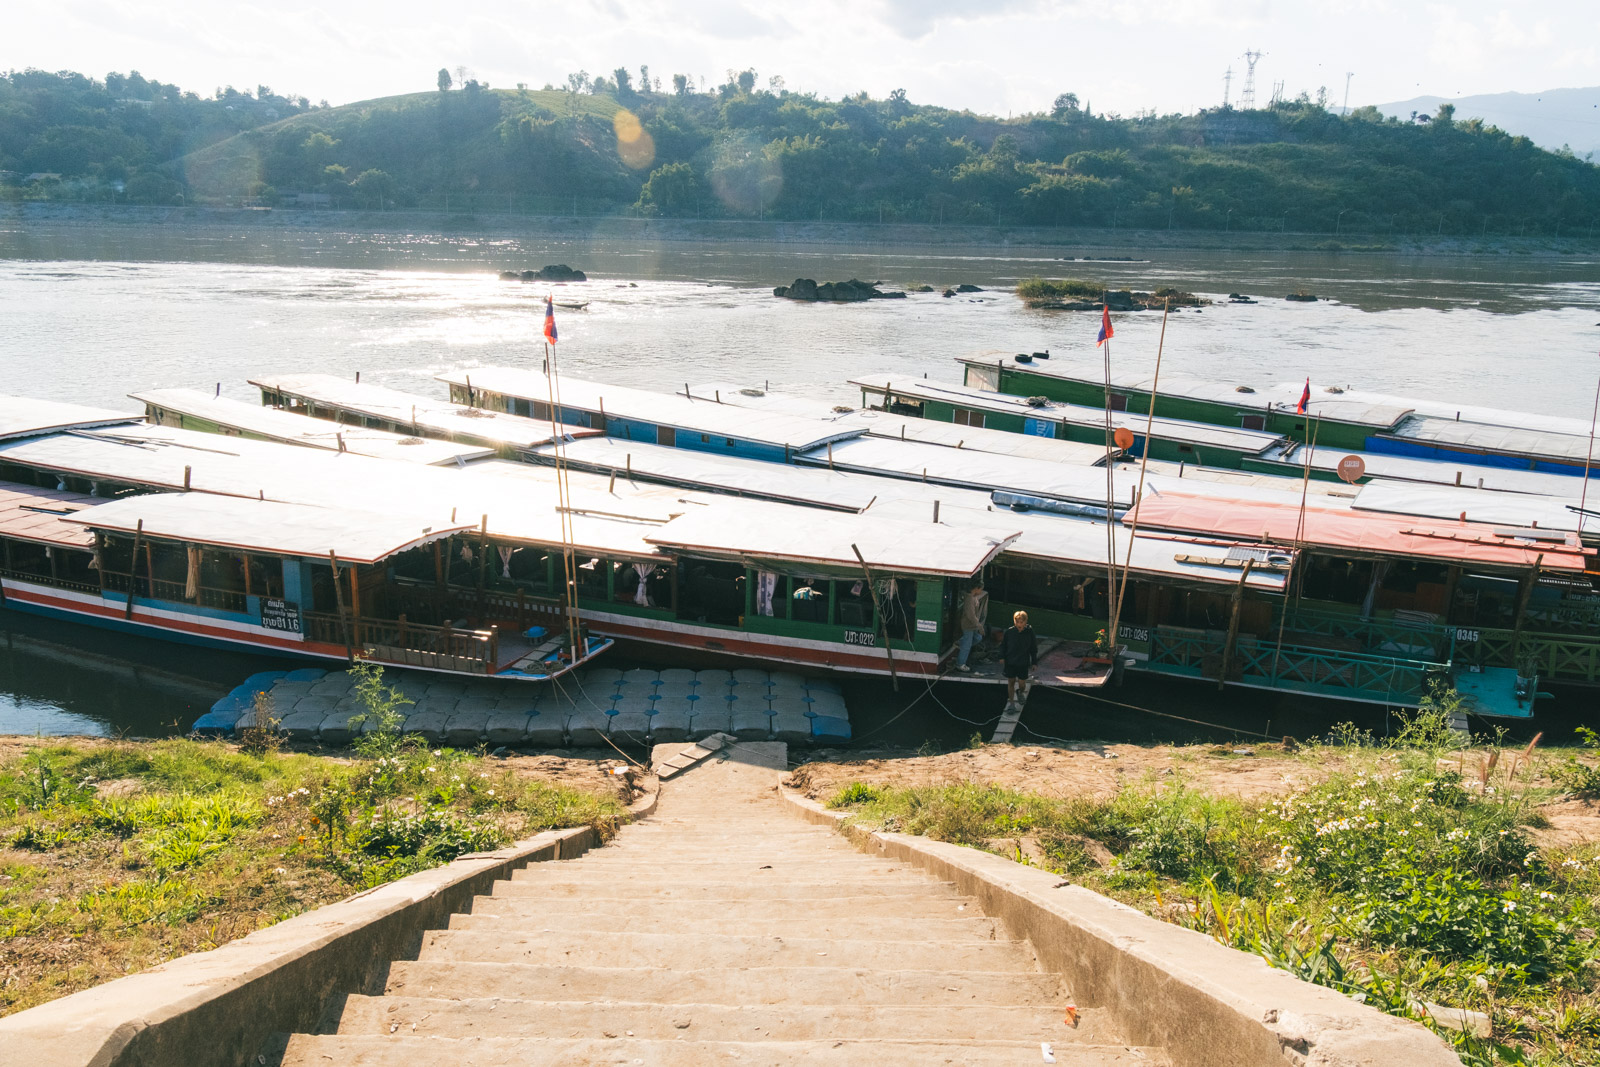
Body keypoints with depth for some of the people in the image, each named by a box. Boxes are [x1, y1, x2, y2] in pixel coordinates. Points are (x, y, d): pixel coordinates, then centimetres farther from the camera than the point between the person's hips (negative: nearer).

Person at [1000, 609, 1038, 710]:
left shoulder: (1030, 633, -9)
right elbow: (1003, 645, 6)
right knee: (1011, 682, 8)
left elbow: (1034, 649, 2)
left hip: (1023, 663, -1)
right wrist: (1002, 657, -1)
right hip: (1010, 662, 1)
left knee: (1022, 683, 3)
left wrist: (1034, 662, 5)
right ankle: (1011, 702, 21)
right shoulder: (1009, 632, -8)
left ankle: (1020, 692, 38)